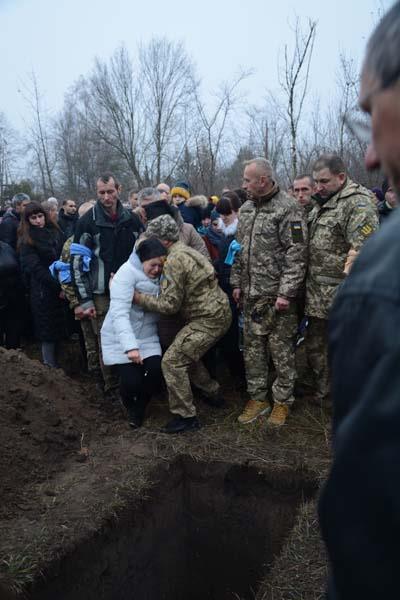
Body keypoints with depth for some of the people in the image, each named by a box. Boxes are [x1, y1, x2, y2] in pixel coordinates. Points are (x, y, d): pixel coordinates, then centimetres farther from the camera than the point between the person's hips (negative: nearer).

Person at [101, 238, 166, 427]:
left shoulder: (159, 276, 4)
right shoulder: (127, 272, -19)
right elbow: (119, 313, -28)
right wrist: (130, 346, -36)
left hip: (147, 336, 5)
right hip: (122, 338, -5)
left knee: (156, 374, -11)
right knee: (131, 381, -13)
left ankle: (139, 408, 21)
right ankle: (130, 407, 25)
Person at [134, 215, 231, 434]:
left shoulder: (174, 260, -18)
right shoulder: (185, 251, 13)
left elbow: (170, 304, -18)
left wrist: (140, 298, -10)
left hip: (209, 319, -10)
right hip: (216, 311, 10)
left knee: (172, 360, -9)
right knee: (188, 354, 24)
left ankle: (185, 417, -1)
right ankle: (212, 394, 37)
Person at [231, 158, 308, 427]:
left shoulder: (288, 208, -10)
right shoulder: (246, 208, 13)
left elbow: (296, 254, -15)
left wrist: (286, 293, -19)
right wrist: (237, 283, 13)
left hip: (277, 295, -7)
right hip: (251, 294, 7)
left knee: (281, 349, 4)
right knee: (253, 347, 12)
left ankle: (283, 401, 20)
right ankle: (258, 397, 26)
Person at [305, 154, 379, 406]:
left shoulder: (358, 203, -15)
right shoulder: (322, 203, 14)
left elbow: (362, 249, -24)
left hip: (341, 297, -9)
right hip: (317, 294, 9)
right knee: (316, 347, 20)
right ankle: (324, 395, 40)